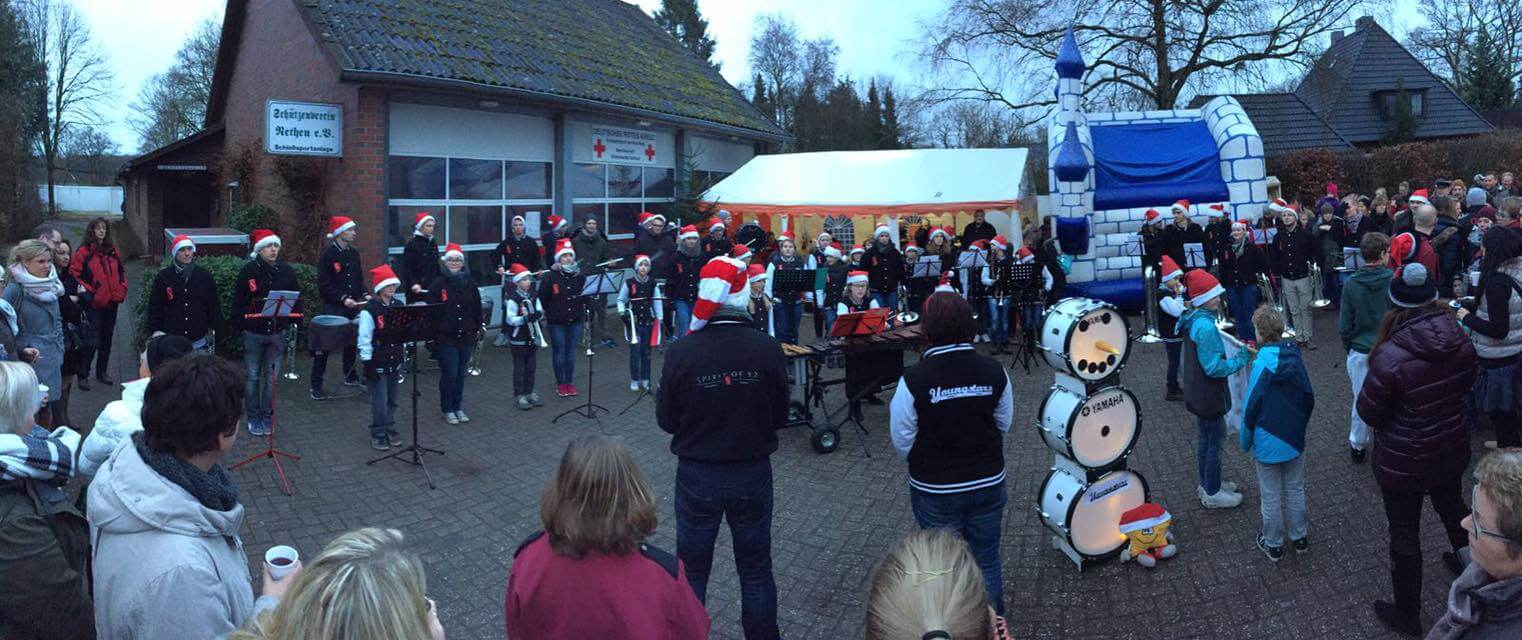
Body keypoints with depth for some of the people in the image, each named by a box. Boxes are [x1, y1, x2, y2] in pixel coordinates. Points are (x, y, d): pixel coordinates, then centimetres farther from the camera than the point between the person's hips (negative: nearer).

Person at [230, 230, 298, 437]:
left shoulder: (287, 271, 0)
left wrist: (294, 325, 1)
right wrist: (237, 326, -7)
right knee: (252, 376, 8)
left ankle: (267, 416, 22)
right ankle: (253, 417, 19)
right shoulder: (248, 271, -7)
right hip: (253, 332, -2)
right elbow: (238, 302, -4)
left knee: (271, 376, 9)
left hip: (277, 332, 2)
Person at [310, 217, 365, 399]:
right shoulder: (328, 255, -11)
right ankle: (316, 385, 2)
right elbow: (324, 285, -14)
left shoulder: (353, 254, 9)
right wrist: (343, 299, -22)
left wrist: (364, 295, -1)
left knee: (352, 341, 15)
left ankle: (350, 376, 31)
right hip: (333, 308, -7)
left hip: (352, 307, 7)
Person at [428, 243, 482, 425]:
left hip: (466, 336, 4)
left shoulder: (470, 283, 6)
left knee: (461, 374, 11)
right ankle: (447, 410, 13)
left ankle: (458, 407, 24)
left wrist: (476, 328, 6)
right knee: (449, 374, -2)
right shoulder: (438, 284, -5)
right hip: (446, 337, -4)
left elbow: (477, 308, 11)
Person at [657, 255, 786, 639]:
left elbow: (666, 421, -7)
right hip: (753, 474, 1)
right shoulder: (767, 349, -15)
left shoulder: (680, 352, -18)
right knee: (756, 571, 18)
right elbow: (780, 416, -3)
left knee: (693, 572, 17)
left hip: (697, 476, -1)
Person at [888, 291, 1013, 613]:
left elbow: (902, 442, -12)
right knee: (987, 562, 20)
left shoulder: (913, 380, -22)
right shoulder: (994, 372, -12)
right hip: (988, 484, 3)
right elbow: (1003, 425, 2)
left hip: (935, 491, -2)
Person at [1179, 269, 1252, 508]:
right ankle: (1212, 493, 20)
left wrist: (1238, 355, 12)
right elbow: (1214, 368, -25)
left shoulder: (1193, 320, 2)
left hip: (1197, 393, 9)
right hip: (1208, 396, -9)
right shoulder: (1205, 327, -28)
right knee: (1214, 442, 6)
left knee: (1206, 439, 23)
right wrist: (1241, 358, -14)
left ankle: (1207, 484, 39)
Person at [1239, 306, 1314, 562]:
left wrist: (1245, 440, -4)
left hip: (1268, 442, -5)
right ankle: (1299, 537, 34)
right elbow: (1309, 398, 3)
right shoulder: (1295, 357, -6)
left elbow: (1251, 406, -18)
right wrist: (1299, 425, 18)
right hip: (1294, 439, 5)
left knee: (1271, 495, 10)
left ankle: (1273, 544, 23)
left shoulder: (1262, 364, -22)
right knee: (1295, 489, 20)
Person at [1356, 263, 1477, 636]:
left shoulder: (1391, 357, -31)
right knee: (1452, 506, 32)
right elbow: (1465, 385, 7)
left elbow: (1368, 412, -18)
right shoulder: (1461, 342, -13)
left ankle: (1407, 615, 27)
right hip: (1452, 448, 6)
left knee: (1404, 535, 11)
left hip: (1404, 462, -6)